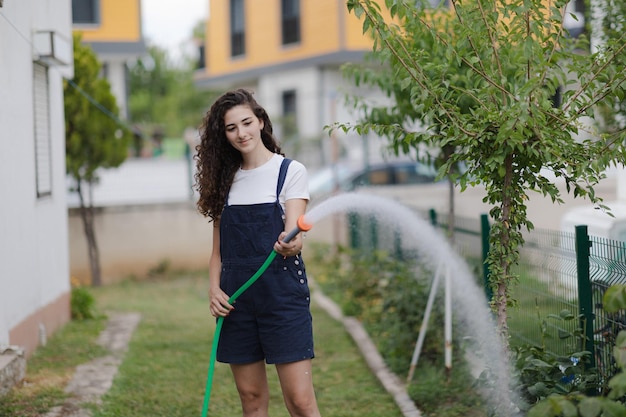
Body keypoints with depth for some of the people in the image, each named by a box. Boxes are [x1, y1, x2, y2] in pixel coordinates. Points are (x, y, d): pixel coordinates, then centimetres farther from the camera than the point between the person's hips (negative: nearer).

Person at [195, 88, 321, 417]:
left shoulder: (290, 171, -1)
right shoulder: (226, 179, 13)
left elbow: (293, 234, -10)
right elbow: (218, 248, 14)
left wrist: (291, 245, -34)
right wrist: (214, 288, -3)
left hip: (283, 294, -4)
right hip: (236, 299, 5)